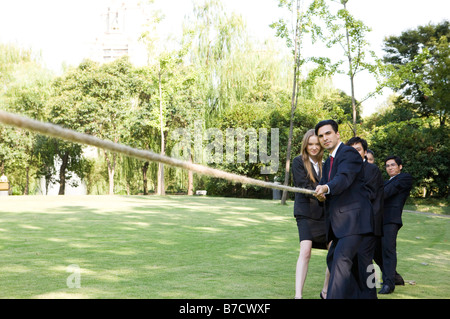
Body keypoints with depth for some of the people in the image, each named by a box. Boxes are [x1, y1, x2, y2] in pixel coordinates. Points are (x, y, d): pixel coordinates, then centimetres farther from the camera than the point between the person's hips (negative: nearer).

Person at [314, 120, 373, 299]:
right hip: (339, 222, 10)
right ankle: (354, 295, 28)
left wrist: (326, 188, -44)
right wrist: (320, 194, -10)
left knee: (341, 259, -19)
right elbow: (323, 184, 14)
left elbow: (344, 178, -25)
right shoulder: (328, 163, 22)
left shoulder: (349, 153, -8)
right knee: (333, 259, 16)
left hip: (353, 217, -10)